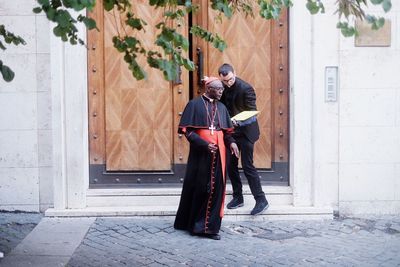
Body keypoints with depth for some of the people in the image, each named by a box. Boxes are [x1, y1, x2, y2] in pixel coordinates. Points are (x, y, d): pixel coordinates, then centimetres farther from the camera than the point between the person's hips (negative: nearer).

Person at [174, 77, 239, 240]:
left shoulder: (221, 107, 13)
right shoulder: (194, 104, -3)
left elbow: (226, 131, 16)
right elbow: (187, 130, -8)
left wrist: (231, 142, -5)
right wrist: (205, 144, -18)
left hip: (218, 154, 5)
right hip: (200, 154, -5)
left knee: (216, 189, 3)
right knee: (198, 189, 2)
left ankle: (210, 227, 11)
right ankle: (194, 224, 15)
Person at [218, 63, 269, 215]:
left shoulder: (246, 88, -18)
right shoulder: (223, 87, 2)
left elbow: (252, 112, -18)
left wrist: (239, 122, -33)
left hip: (245, 131, -7)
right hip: (230, 130, 7)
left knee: (247, 166, -8)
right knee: (230, 165, 10)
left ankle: (261, 200, -1)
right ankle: (237, 197, 23)